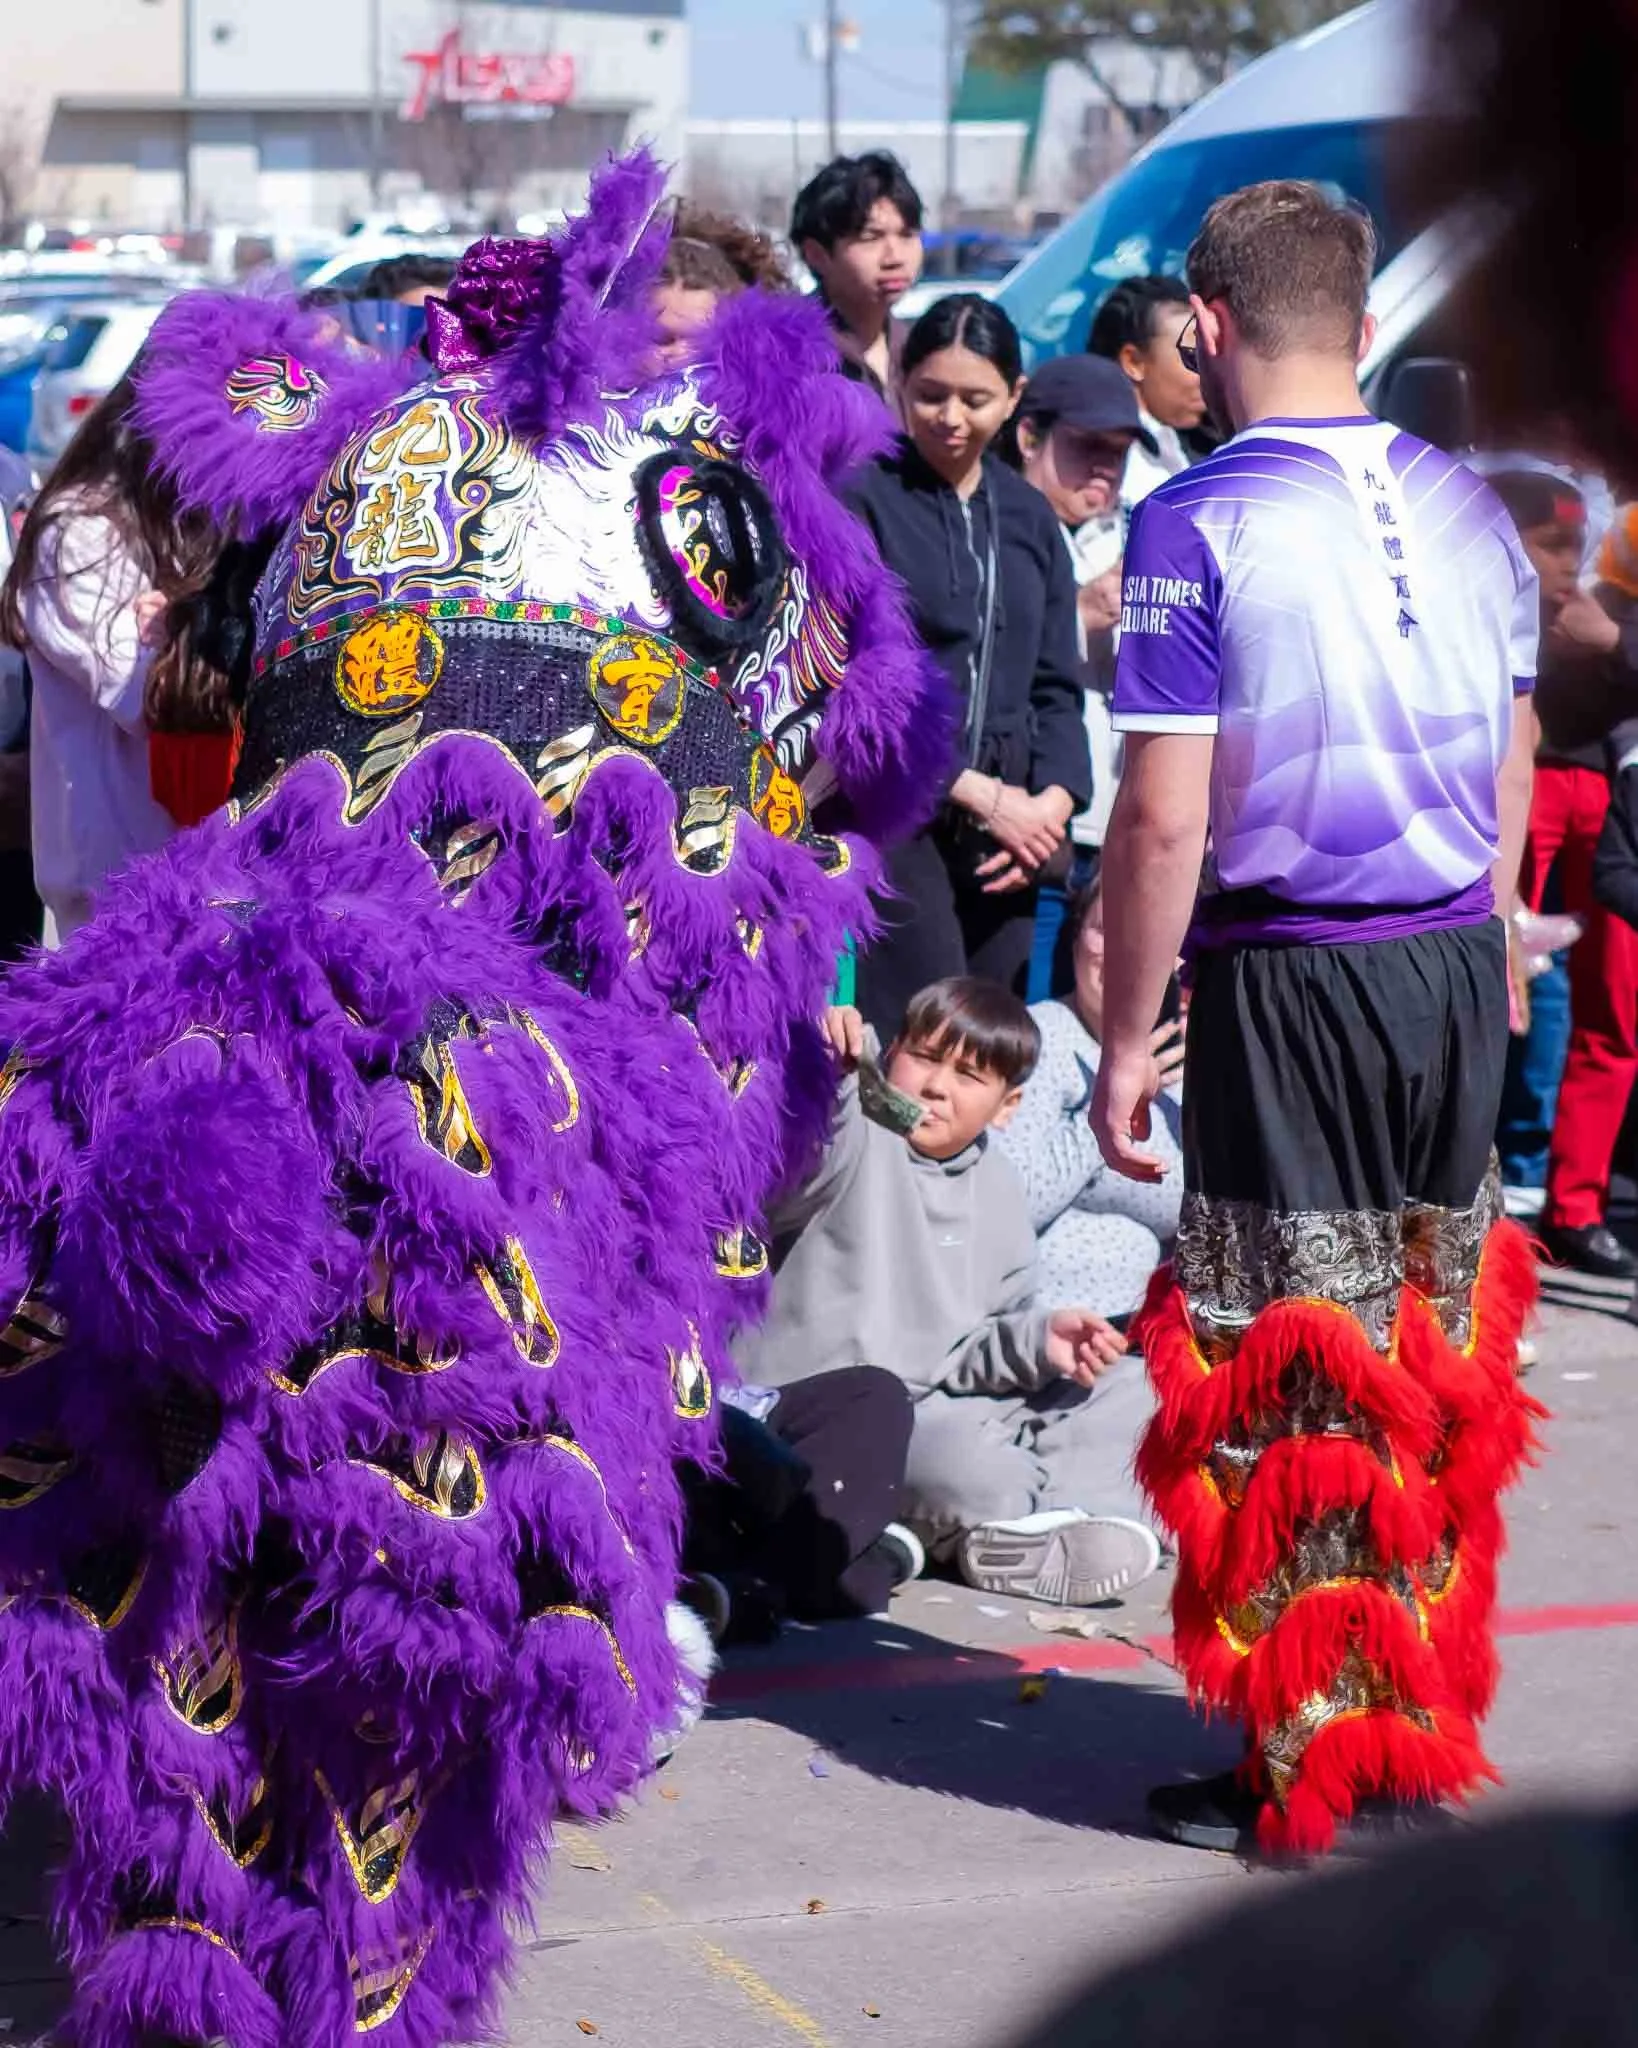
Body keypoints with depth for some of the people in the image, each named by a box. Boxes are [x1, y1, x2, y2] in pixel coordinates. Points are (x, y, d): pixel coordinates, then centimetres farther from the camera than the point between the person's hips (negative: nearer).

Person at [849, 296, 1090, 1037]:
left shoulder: (1029, 518, 16)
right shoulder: (861, 498, -2)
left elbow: (1057, 685, 17)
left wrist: (1055, 799, -3)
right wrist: (976, 791, -11)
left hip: (1004, 836, 6)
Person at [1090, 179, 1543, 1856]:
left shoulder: (1200, 522, -11)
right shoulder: (1467, 509, 7)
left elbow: (1165, 818, -14)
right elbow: (1512, 779, 13)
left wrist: (1125, 1040, -7)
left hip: (1292, 978, -5)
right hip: (1462, 965, 6)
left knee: (1289, 1373, 4)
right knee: (1435, 1356, 14)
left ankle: (1305, 1759, 10)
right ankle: (1422, 1724, 23)